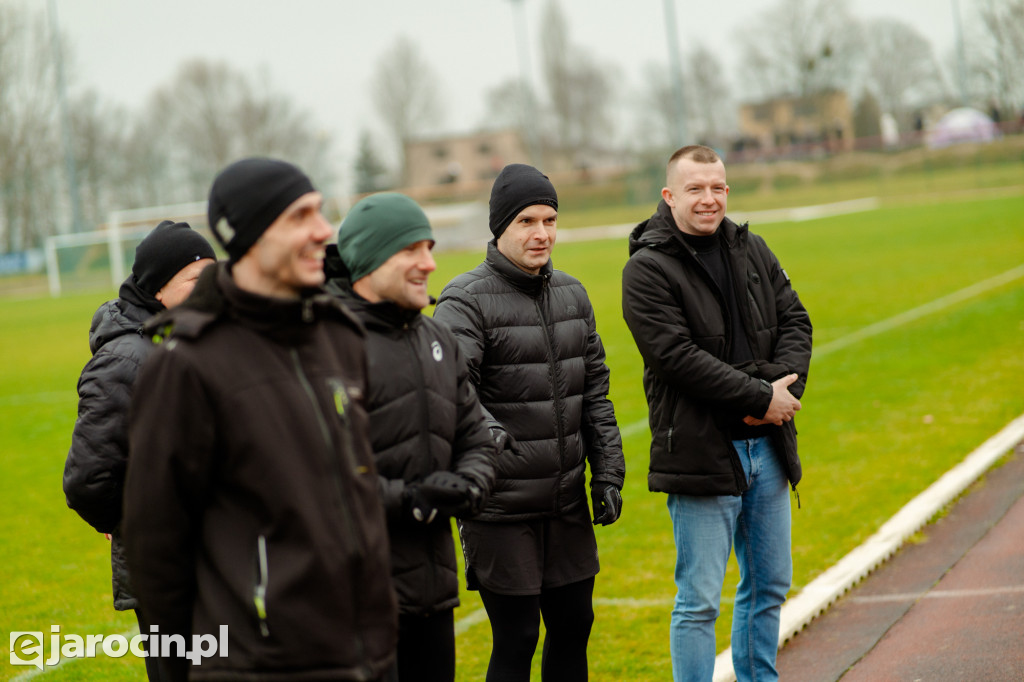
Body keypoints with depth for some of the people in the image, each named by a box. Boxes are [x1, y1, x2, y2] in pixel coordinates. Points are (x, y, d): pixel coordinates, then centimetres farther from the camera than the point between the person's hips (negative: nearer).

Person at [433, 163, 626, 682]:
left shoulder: (572, 295, 12)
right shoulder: (466, 301, -10)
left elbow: (595, 393, 16)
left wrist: (607, 472, 9)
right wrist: (487, 431, -43)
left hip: (567, 504, 6)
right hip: (502, 509, -6)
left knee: (573, 628, 13)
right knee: (516, 640, -2)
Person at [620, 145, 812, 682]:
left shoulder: (751, 250, 10)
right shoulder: (647, 270, -10)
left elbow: (794, 320, 8)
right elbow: (678, 357, -18)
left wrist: (783, 384, -11)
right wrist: (762, 398, -18)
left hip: (766, 445, 7)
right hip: (701, 452, -7)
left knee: (770, 586, 17)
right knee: (699, 602, -2)